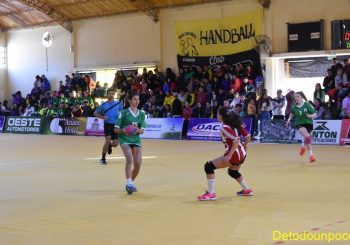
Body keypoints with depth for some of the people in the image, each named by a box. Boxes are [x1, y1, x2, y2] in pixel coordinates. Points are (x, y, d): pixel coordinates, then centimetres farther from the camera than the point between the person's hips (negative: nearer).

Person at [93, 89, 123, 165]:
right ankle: (103, 158, -5)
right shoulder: (104, 105, 1)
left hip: (116, 125, 2)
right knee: (108, 140, -19)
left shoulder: (118, 104, 4)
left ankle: (110, 146, 40)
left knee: (115, 144, 0)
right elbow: (95, 113, 6)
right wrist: (102, 117, -10)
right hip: (108, 125, -2)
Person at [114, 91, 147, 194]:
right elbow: (116, 129, -3)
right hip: (125, 139, -4)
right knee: (129, 159, -26)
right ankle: (129, 183, -30)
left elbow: (142, 130, -1)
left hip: (136, 140, 4)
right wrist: (123, 130, -23)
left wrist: (137, 130, -23)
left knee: (138, 163, -3)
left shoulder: (142, 114, 6)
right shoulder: (124, 113, -4)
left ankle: (131, 182, 21)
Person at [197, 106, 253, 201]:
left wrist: (229, 155, -25)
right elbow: (248, 137, 9)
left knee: (208, 166, -7)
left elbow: (236, 140, -26)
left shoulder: (224, 127, -15)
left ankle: (211, 194, -9)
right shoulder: (236, 124, 9)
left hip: (234, 154, -9)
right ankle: (247, 190, 48)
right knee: (233, 171, 36)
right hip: (241, 154, 9)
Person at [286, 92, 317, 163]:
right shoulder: (294, 107, -5)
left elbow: (315, 115, -11)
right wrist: (289, 120, 3)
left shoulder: (307, 105, -14)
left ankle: (303, 146, 56)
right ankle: (311, 154, -23)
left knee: (307, 138, 17)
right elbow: (292, 114, 18)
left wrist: (309, 116, -30)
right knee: (307, 136, -27)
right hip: (299, 124, 0)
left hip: (308, 123, 0)